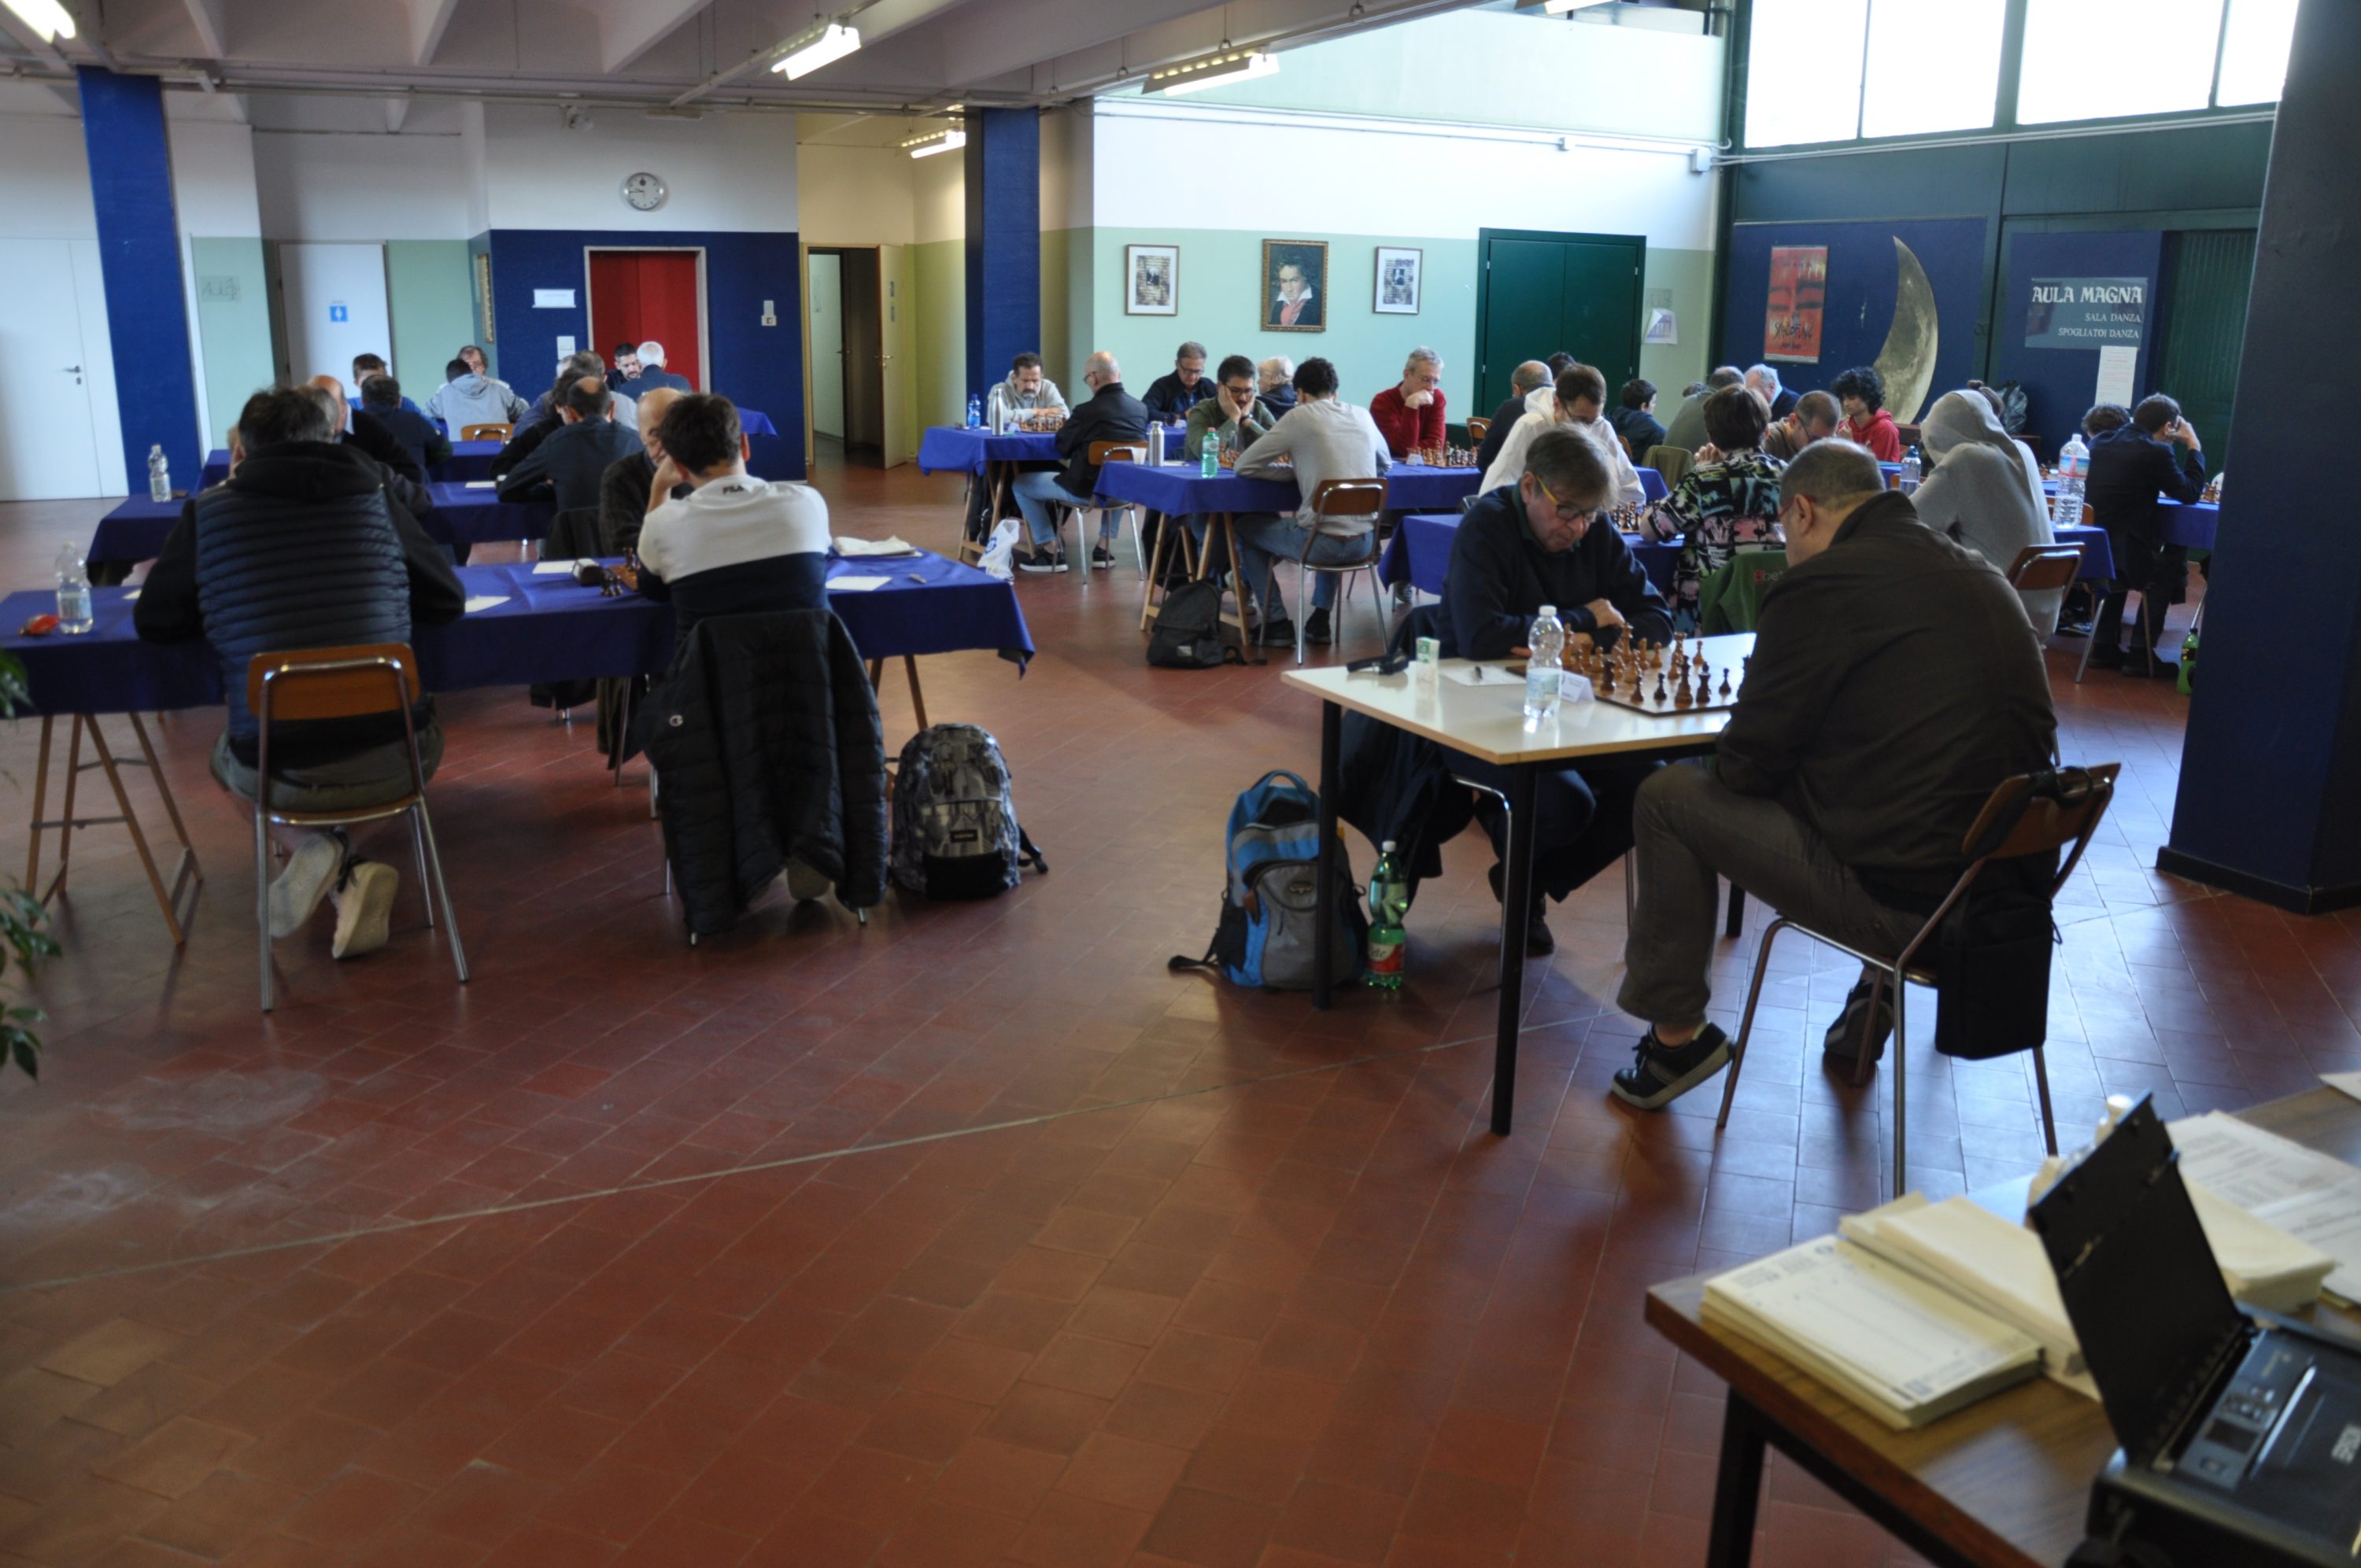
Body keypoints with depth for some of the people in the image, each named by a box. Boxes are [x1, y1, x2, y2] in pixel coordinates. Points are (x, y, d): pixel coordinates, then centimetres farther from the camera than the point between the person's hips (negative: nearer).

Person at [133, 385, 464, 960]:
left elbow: (153, 623, 11)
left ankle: (336, 863, 9)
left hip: (279, 770, -1)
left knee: (228, 755, 36)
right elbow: (449, 600, 11)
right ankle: (348, 874, 18)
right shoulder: (376, 498, 3)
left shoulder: (208, 512, 1)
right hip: (398, 758, 1)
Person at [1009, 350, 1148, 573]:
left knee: (1021, 484, 12)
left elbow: (1062, 448, -3)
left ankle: (1051, 551, 12)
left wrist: (1063, 429, 19)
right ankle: (1104, 547, 35)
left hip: (1087, 490, -6)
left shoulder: (1087, 411, -18)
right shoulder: (1141, 408, -4)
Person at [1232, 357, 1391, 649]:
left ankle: (1277, 624, 17)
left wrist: (1294, 470, 10)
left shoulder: (1300, 417, -3)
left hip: (1322, 543, -5)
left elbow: (1244, 466, -1)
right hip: (1364, 542, 5)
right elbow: (1385, 464, 29)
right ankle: (1320, 620, 34)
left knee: (1245, 527, 21)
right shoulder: (1363, 416, 10)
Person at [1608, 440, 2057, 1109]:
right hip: (2013, 882, 8)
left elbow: (1744, 766, -7)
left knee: (1668, 797, 5)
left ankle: (1675, 1036, 15)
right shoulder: (1984, 576, 12)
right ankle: (1876, 997, 35)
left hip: (1902, 900, -8)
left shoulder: (1822, 584, -12)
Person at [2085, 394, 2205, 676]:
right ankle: (2142, 653, 19)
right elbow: (2190, 493, 3)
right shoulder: (2156, 452, -10)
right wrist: (2193, 447, 11)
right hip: (2123, 554, -6)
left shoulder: (2101, 442, 9)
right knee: (2172, 563, 24)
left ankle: (2104, 645, 34)